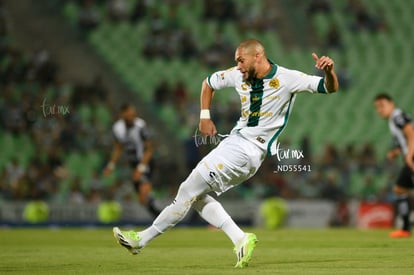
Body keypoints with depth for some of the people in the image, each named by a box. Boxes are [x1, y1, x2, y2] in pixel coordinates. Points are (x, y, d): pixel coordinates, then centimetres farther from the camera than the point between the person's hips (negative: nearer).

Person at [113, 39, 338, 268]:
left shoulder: (287, 78, -13)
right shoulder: (238, 76, 4)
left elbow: (330, 87, -17)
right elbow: (209, 83, 22)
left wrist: (328, 71, -39)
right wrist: (204, 116, 13)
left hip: (248, 150, -9)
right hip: (234, 142, 9)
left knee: (189, 190, -6)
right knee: (196, 194, 11)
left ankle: (142, 239, 4)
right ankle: (240, 239, 1)